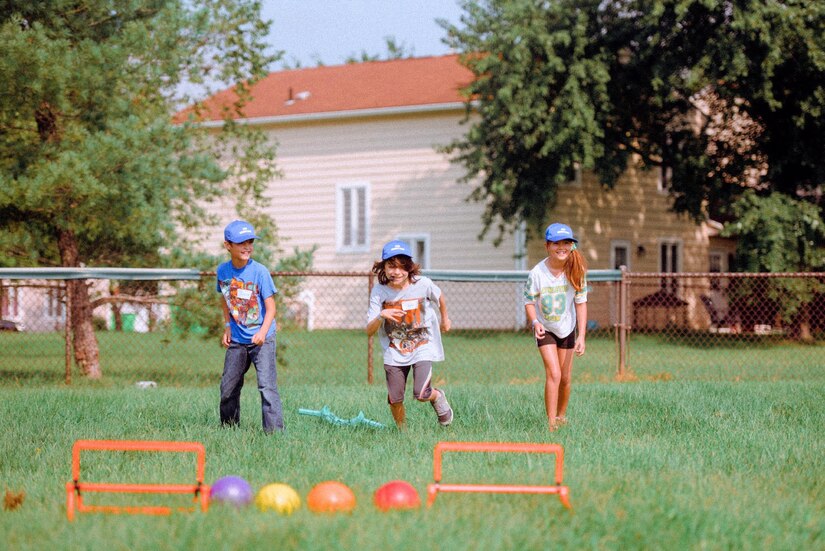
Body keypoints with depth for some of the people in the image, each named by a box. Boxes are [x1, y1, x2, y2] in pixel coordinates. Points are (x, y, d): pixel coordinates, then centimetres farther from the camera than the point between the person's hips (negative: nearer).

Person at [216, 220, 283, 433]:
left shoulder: (259, 271, -13)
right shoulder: (223, 270, 0)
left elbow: (270, 307, -13)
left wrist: (263, 332, -28)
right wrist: (227, 327, 7)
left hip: (262, 339, -5)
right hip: (236, 341, 5)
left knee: (267, 384, -15)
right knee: (228, 387, 12)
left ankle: (274, 430, -15)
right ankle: (228, 427, 29)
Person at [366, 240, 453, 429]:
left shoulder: (423, 284, -13)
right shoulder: (379, 292, -12)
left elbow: (439, 297, 11)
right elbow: (369, 330, -15)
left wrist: (445, 318, 27)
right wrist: (381, 316, -35)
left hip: (422, 347, -1)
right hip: (394, 352, 1)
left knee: (421, 394, -17)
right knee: (395, 400, -2)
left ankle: (438, 397, 19)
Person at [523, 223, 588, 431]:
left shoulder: (575, 271, -15)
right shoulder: (537, 273, -21)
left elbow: (581, 303, -9)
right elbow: (529, 301, -10)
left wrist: (581, 336, -13)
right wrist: (535, 322, -29)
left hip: (567, 328, 3)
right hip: (545, 329, -3)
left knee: (565, 378, 8)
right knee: (553, 374, -16)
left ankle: (561, 416, 30)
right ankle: (551, 422, -12)